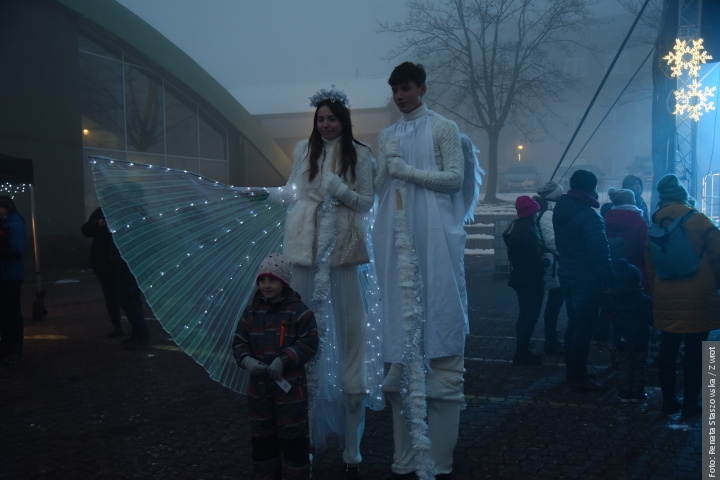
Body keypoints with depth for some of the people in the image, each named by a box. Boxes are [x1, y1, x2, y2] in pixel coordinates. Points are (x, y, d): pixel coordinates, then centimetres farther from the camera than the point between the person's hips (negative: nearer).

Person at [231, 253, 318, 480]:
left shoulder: (299, 311, -10)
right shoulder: (251, 311, 3)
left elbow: (309, 344, -13)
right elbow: (239, 342, 6)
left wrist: (283, 360, -23)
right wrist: (247, 361, -14)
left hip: (290, 386, -5)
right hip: (259, 386, 5)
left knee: (293, 437, 4)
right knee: (262, 436, 16)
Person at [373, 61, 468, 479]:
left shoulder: (444, 129, 6)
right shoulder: (387, 136, 20)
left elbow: (455, 177, -4)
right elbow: (379, 188, 17)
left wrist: (406, 170, -7)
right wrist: (387, 168, -2)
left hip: (435, 240, -4)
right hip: (398, 242, 5)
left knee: (437, 328, -6)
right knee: (402, 331, 2)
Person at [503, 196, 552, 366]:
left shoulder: (514, 228, 7)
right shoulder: (529, 232, -23)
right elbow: (535, 261, -24)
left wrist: (541, 256, 12)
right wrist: (548, 259, -6)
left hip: (519, 279, 10)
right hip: (531, 281, -10)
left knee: (524, 315, 19)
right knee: (531, 316, -1)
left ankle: (522, 351, 28)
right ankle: (522, 353, 3)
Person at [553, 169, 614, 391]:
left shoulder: (560, 210, 7)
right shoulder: (589, 216, -20)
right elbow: (600, 253, -21)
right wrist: (608, 280, -16)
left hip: (567, 273, 9)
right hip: (587, 278, -9)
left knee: (573, 323, 19)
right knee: (583, 328, -2)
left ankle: (571, 369, 29)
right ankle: (579, 377, 3)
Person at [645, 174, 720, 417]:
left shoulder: (655, 225, 4)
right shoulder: (699, 221, -8)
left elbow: (650, 262, 8)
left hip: (665, 296, 4)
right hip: (697, 297, -4)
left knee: (668, 349, 11)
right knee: (695, 351, 4)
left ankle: (669, 400, 17)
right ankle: (690, 402, 9)